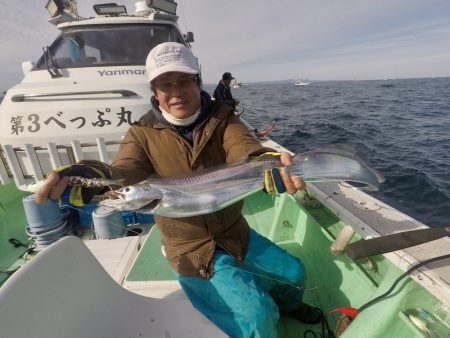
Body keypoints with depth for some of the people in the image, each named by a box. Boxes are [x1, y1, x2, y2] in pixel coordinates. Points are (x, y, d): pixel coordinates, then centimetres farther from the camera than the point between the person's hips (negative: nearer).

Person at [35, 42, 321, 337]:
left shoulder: (223, 119, -9)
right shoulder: (143, 135, -11)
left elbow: (246, 153, -27)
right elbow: (124, 175, -28)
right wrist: (85, 177, -51)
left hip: (236, 234, 4)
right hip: (193, 252, -3)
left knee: (294, 274, 19)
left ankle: (287, 306, 57)